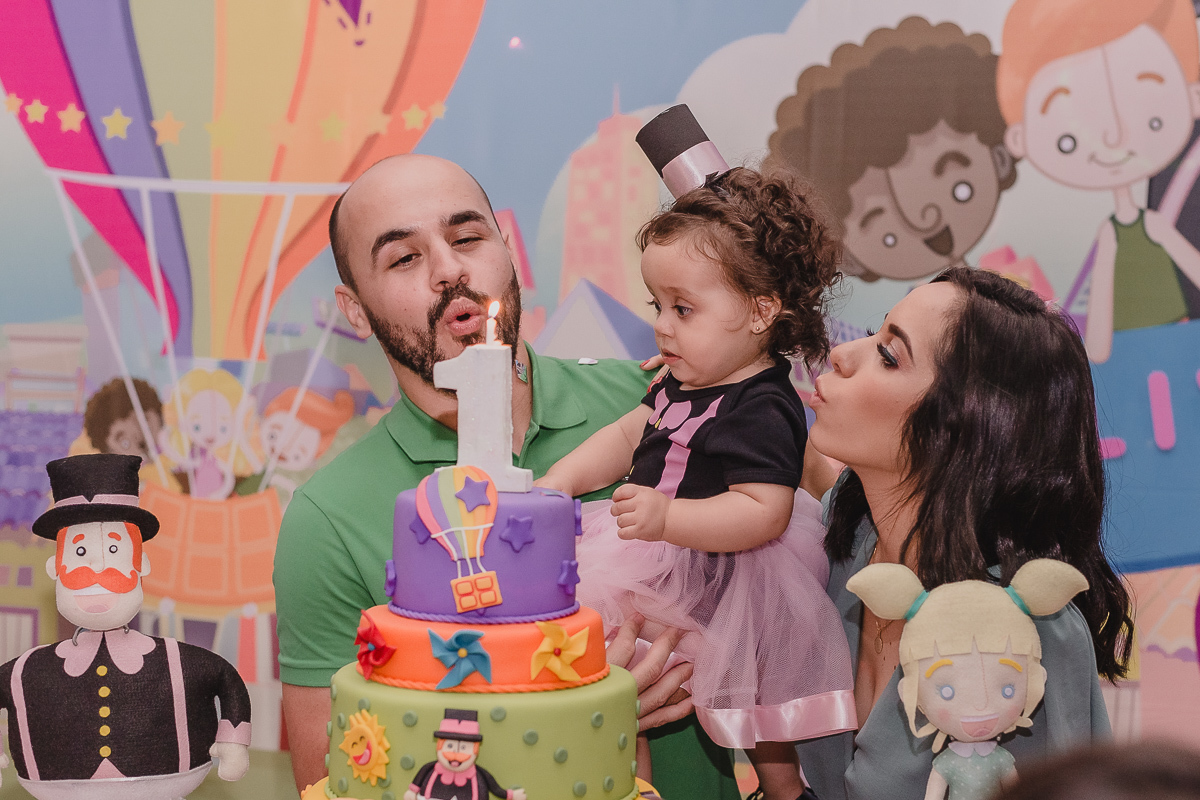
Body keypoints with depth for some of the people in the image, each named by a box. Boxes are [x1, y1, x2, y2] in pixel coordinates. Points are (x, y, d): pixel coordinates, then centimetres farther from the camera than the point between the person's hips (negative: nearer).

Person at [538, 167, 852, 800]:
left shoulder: (761, 412, -26)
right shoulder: (688, 381, 7)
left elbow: (763, 512, -33)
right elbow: (627, 437, 16)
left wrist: (667, 519, -40)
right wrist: (556, 483, 3)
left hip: (709, 576, -11)